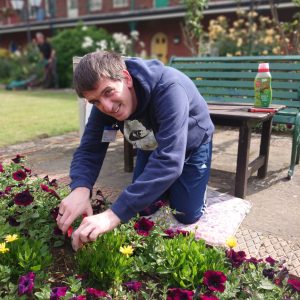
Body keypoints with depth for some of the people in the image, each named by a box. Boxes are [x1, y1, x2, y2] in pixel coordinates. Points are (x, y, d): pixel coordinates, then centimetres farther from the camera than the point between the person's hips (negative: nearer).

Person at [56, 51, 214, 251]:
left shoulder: (168, 89, -43)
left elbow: (169, 160, -51)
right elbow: (89, 149, -22)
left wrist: (115, 215, -56)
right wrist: (80, 188, -45)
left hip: (191, 147, -4)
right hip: (153, 147, 4)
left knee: (187, 215, -2)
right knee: (142, 208, 5)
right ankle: (166, 187, 33)